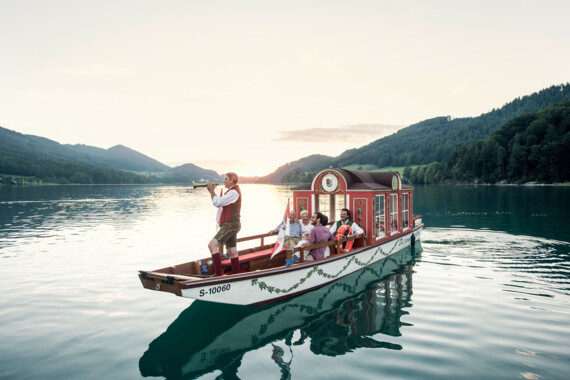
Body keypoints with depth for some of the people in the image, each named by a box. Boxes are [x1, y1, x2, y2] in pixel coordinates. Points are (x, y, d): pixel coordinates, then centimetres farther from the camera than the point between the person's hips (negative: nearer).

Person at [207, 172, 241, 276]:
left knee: (212, 244, -18)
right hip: (230, 225, 11)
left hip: (230, 225, -11)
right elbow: (220, 203, 22)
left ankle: (218, 273, -21)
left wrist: (211, 190, -7)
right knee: (232, 252, 11)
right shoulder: (232, 191, 21)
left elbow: (217, 202, -19)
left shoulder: (233, 192, -13)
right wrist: (212, 191, 12)